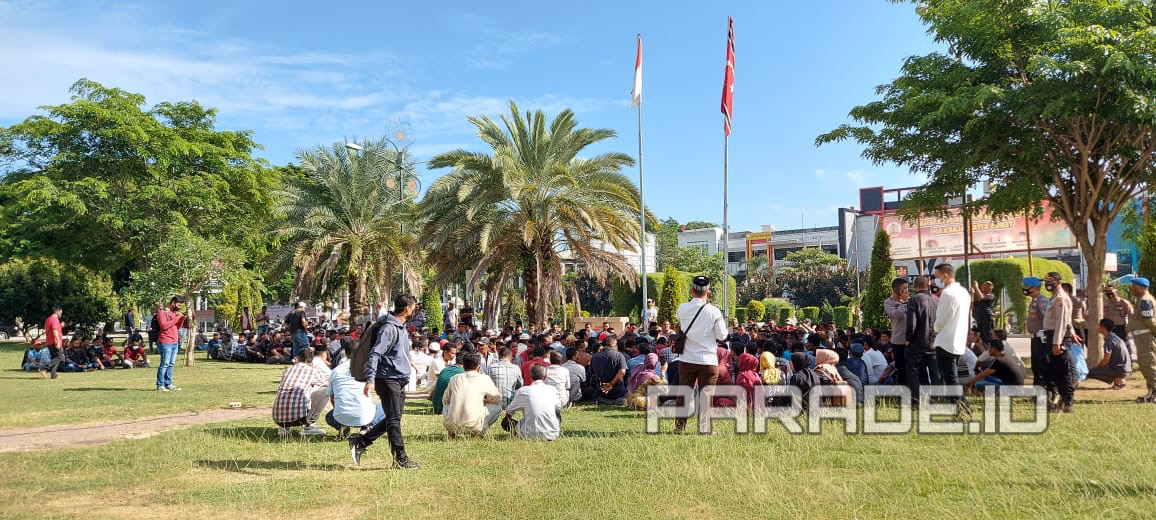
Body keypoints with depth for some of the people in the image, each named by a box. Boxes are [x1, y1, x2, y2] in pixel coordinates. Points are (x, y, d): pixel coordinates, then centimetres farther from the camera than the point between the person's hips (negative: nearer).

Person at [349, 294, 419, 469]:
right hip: (388, 380, -10)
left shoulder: (401, 328, 15)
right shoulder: (389, 328, -15)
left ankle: (360, 442, 21)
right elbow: (375, 354, -20)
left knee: (392, 419, 12)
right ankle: (401, 458, 1)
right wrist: (370, 380, -26)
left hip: (400, 381, 10)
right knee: (394, 420, -4)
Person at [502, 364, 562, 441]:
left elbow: (509, 411, 14)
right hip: (552, 435, 2)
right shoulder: (552, 390, 4)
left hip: (531, 435, -2)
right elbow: (558, 408, 22)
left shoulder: (523, 391, -2)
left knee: (505, 421, 15)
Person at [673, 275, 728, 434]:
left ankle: (679, 425, 17)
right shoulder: (714, 311, -10)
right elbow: (722, 336, -3)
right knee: (706, 392, 5)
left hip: (686, 359, 3)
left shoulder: (682, 309, -3)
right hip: (708, 360, -2)